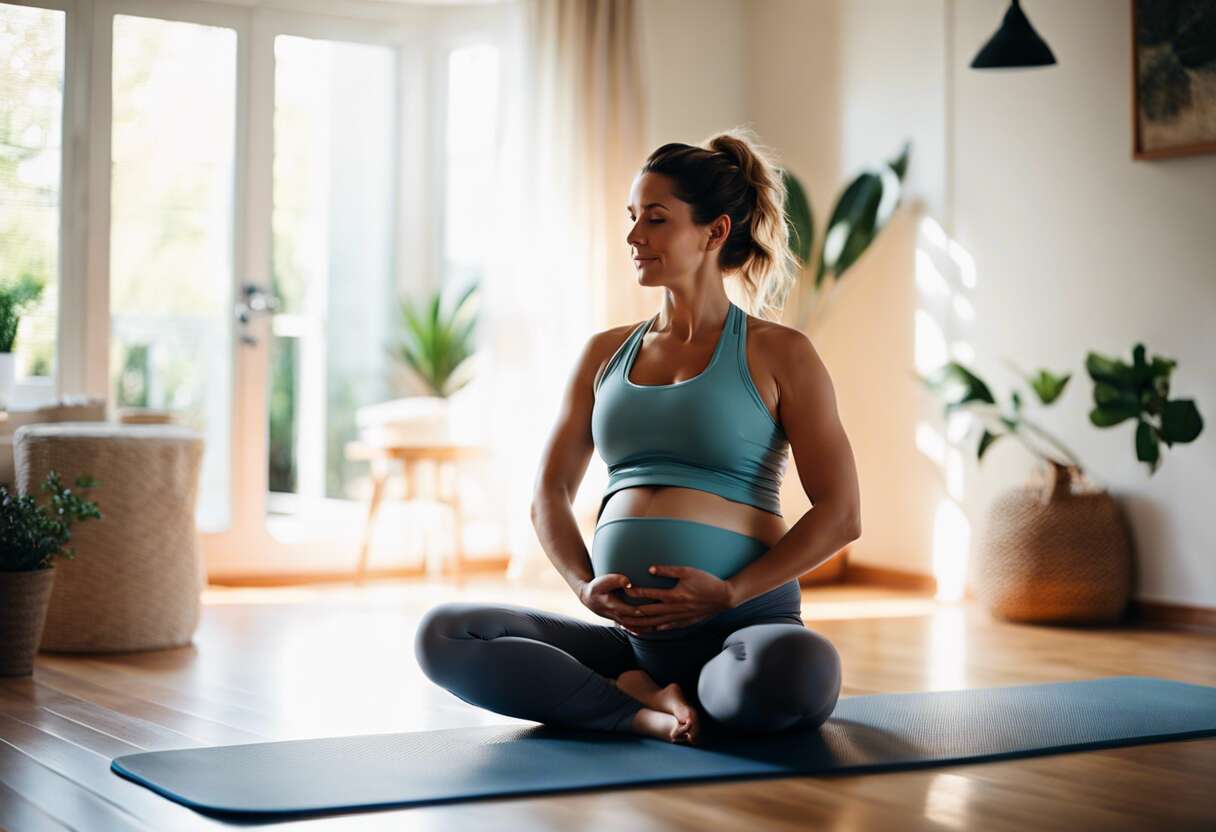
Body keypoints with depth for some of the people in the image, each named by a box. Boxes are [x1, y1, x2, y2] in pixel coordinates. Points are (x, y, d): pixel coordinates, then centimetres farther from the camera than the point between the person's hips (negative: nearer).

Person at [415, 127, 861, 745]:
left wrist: (729, 593, -14)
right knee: (443, 634, -17)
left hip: (744, 619, -3)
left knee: (797, 673, -39)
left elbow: (840, 513, -2)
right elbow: (549, 494, 15)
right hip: (627, 633, 4)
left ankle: (637, 692, -9)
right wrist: (584, 586, -5)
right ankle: (649, 709, -14)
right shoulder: (606, 353, 15)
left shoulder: (777, 353, 2)